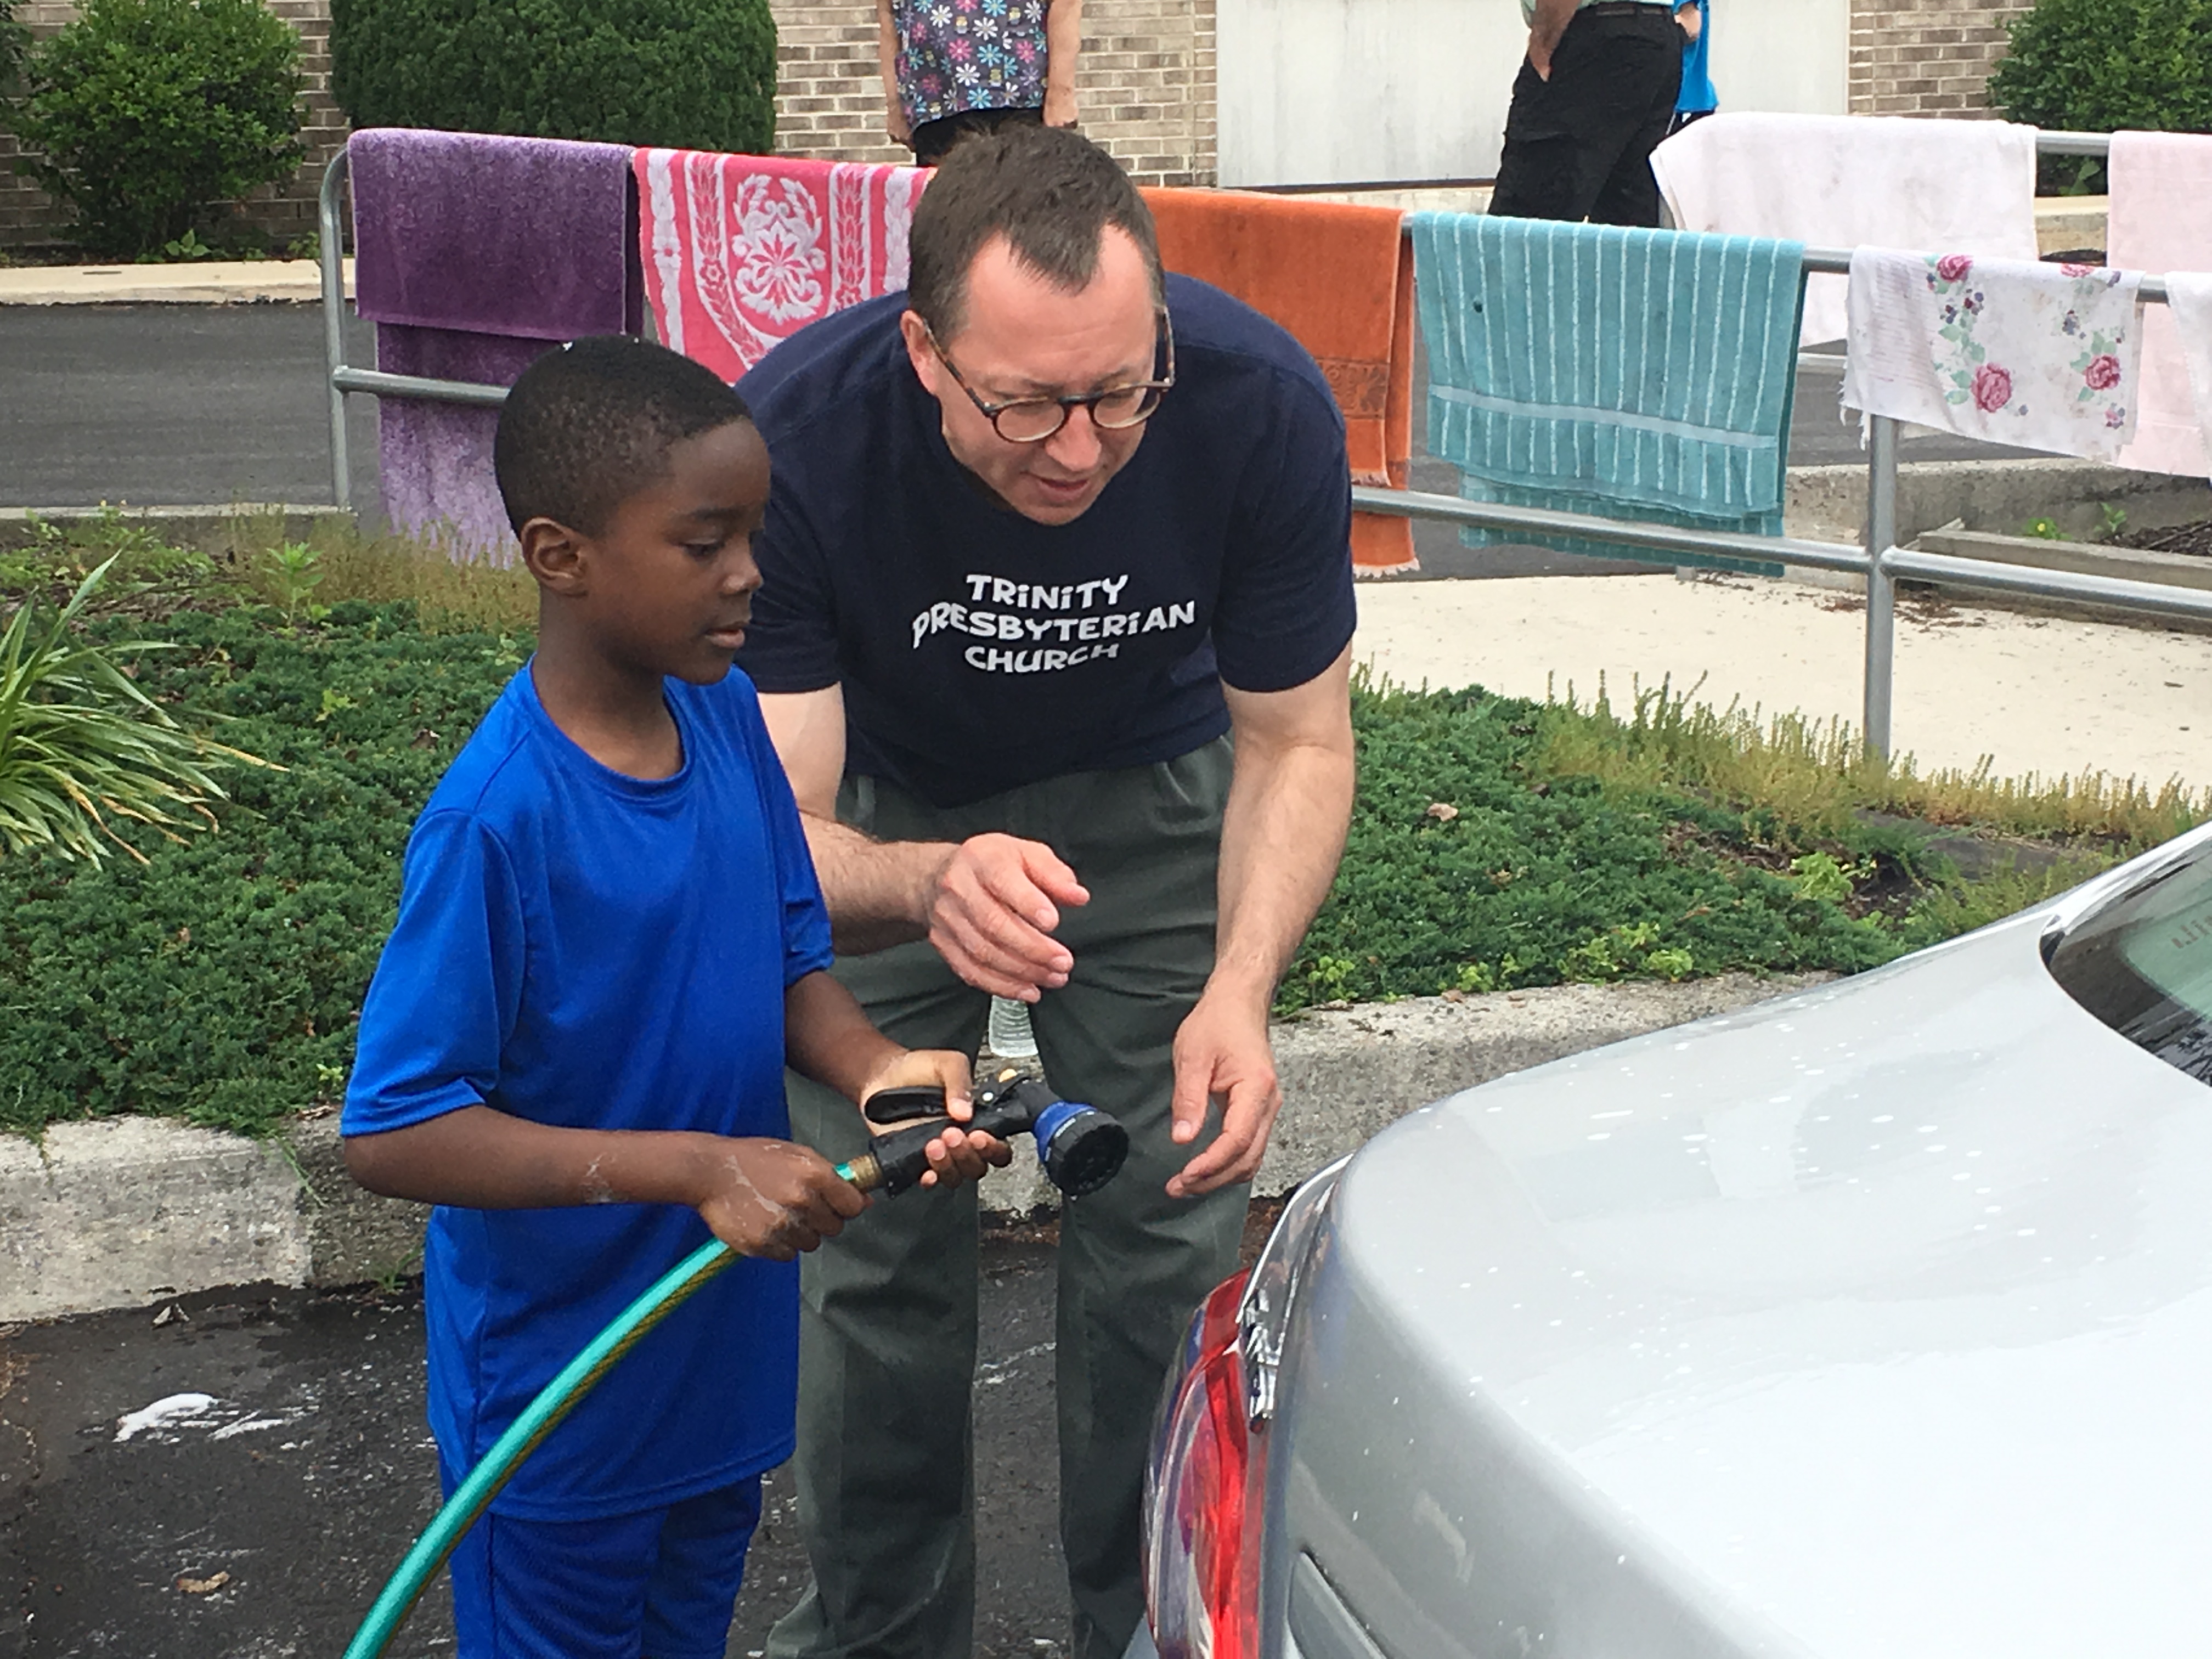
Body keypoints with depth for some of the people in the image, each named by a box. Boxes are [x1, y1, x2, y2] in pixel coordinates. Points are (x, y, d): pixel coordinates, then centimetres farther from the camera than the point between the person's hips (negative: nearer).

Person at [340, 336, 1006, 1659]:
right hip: (563, 1394, -6)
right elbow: (394, 1135, -26)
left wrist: (875, 1069, -16)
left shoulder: (727, 715, -5)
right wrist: (696, 1168, -31)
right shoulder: (497, 817, -26)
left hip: (728, 1346, 7)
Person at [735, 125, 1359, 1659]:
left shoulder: (1262, 407, -31)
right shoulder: (793, 441, -36)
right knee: (881, 1244, -2)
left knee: (1171, 1237, -1)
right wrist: (929, 888, -56)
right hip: (878, 816, -1)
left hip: (1145, 788, 1)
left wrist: (1239, 987, -33)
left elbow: (1298, 743, -16)